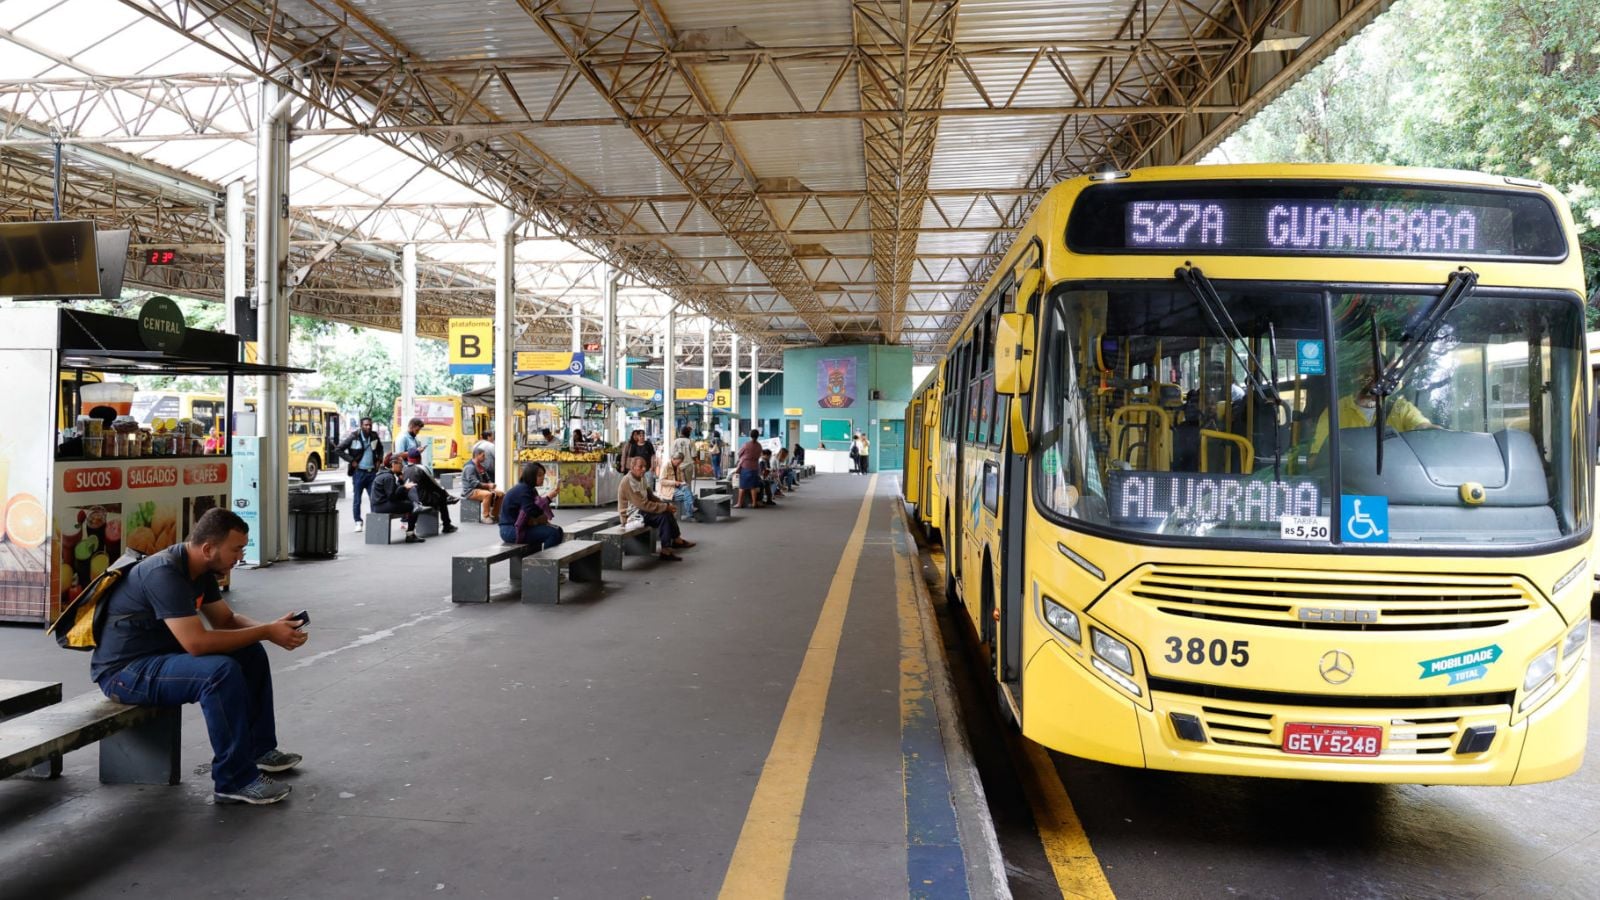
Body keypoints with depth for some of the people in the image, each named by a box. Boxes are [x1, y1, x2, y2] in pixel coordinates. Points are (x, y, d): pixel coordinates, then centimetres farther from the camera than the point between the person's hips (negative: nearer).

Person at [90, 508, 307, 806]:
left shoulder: (199, 569, 3)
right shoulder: (164, 573, -27)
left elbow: (227, 620, 11)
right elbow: (197, 642, -32)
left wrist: (272, 628, -8)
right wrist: (265, 632, -25)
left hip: (160, 655, 10)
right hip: (124, 672, -10)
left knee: (252, 654, 6)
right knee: (221, 671, -30)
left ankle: (259, 749, 16)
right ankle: (235, 780, -22)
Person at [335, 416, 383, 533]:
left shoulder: (374, 437, 6)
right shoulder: (354, 437, -8)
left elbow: (380, 448, 25)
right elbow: (338, 449, -7)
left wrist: (379, 460, 9)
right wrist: (351, 460, -11)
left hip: (372, 472, 3)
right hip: (359, 472, -3)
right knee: (357, 500, 3)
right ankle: (358, 522, 12)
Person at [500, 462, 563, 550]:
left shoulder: (529, 489, 14)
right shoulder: (523, 490, -16)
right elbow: (533, 512, -26)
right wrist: (548, 498, -23)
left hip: (520, 527, 10)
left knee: (557, 529, 11)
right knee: (554, 533, -19)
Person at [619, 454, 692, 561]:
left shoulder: (639, 478, 6)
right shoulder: (628, 483, -24)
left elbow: (650, 497, 14)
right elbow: (644, 505, -27)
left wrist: (666, 504, -3)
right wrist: (666, 506, -21)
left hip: (639, 510, 9)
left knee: (668, 512, 0)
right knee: (663, 516, -22)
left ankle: (677, 540, 13)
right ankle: (666, 551, -18)